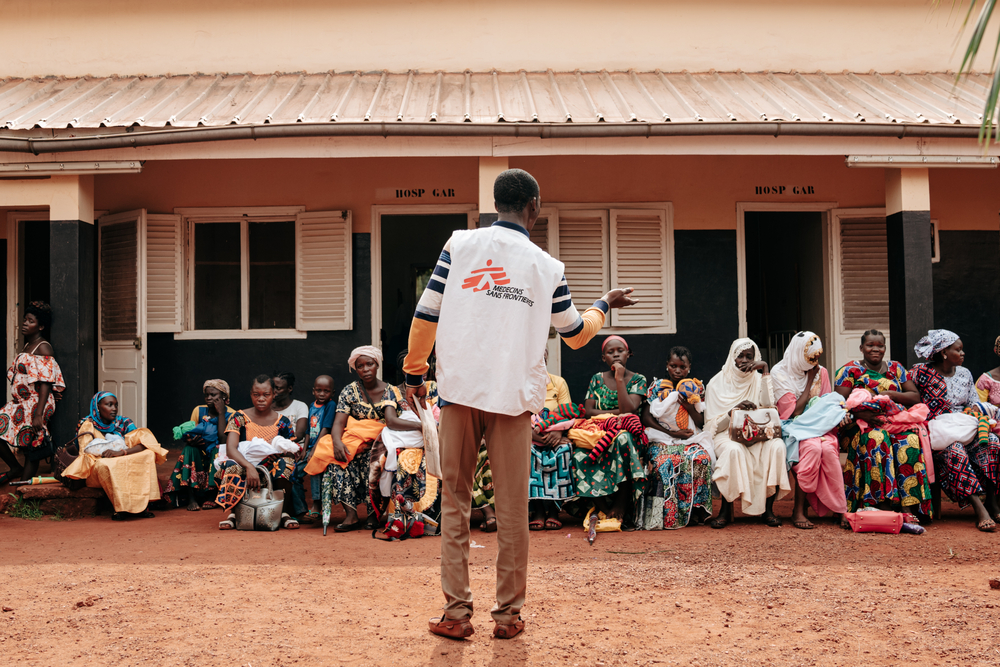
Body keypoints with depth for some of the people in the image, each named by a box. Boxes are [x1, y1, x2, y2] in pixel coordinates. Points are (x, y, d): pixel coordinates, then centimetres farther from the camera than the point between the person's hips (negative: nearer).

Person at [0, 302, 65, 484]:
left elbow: (45, 383, -18)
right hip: (20, 404, 9)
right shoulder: (27, 346, 15)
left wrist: (38, 414, -23)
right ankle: (15, 468, 16)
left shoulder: (43, 348, -12)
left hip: (35, 405, -9)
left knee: (30, 448, -6)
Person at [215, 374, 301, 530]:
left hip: (273, 475, 2)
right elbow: (231, 449, -16)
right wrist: (249, 467, -34)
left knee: (286, 462, -29)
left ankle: (284, 513, -20)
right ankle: (230, 513, -21)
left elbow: (294, 450, 4)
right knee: (232, 466, -34)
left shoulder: (282, 422, 4)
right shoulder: (239, 418, -2)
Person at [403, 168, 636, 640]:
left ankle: (456, 613, 8)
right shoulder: (547, 267, 3)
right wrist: (604, 304, 35)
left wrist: (414, 372, 15)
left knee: (455, 503, 9)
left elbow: (426, 316, 1)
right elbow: (576, 335, 15)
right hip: (513, 395, 0)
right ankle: (508, 614, 15)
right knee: (511, 509, 8)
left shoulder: (459, 245, 2)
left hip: (459, 390, 1)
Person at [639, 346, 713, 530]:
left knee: (701, 459, -33)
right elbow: (646, 417, 0)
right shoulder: (657, 386, 9)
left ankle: (695, 510, -19)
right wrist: (671, 432, -9)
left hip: (691, 438, 2)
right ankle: (667, 516, -28)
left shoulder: (697, 388, 13)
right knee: (666, 461, -36)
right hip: (663, 438, -1)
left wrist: (690, 407, -9)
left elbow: (702, 422, 9)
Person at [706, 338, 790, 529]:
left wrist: (766, 372, -9)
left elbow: (768, 408, -10)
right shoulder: (717, 383, 4)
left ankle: (767, 508, -22)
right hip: (726, 435, -2)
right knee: (733, 450, -38)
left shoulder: (758, 380, 11)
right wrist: (735, 409, -19)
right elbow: (714, 425, -2)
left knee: (777, 446, -31)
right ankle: (726, 511, -26)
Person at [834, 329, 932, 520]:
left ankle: (908, 507, -36)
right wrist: (859, 413, -21)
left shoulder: (896, 368, 20)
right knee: (876, 439, -37)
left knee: (910, 440, -31)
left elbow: (915, 398, 11)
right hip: (862, 425, -3)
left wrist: (888, 394, -6)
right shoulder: (850, 370, 10)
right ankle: (883, 504, -41)